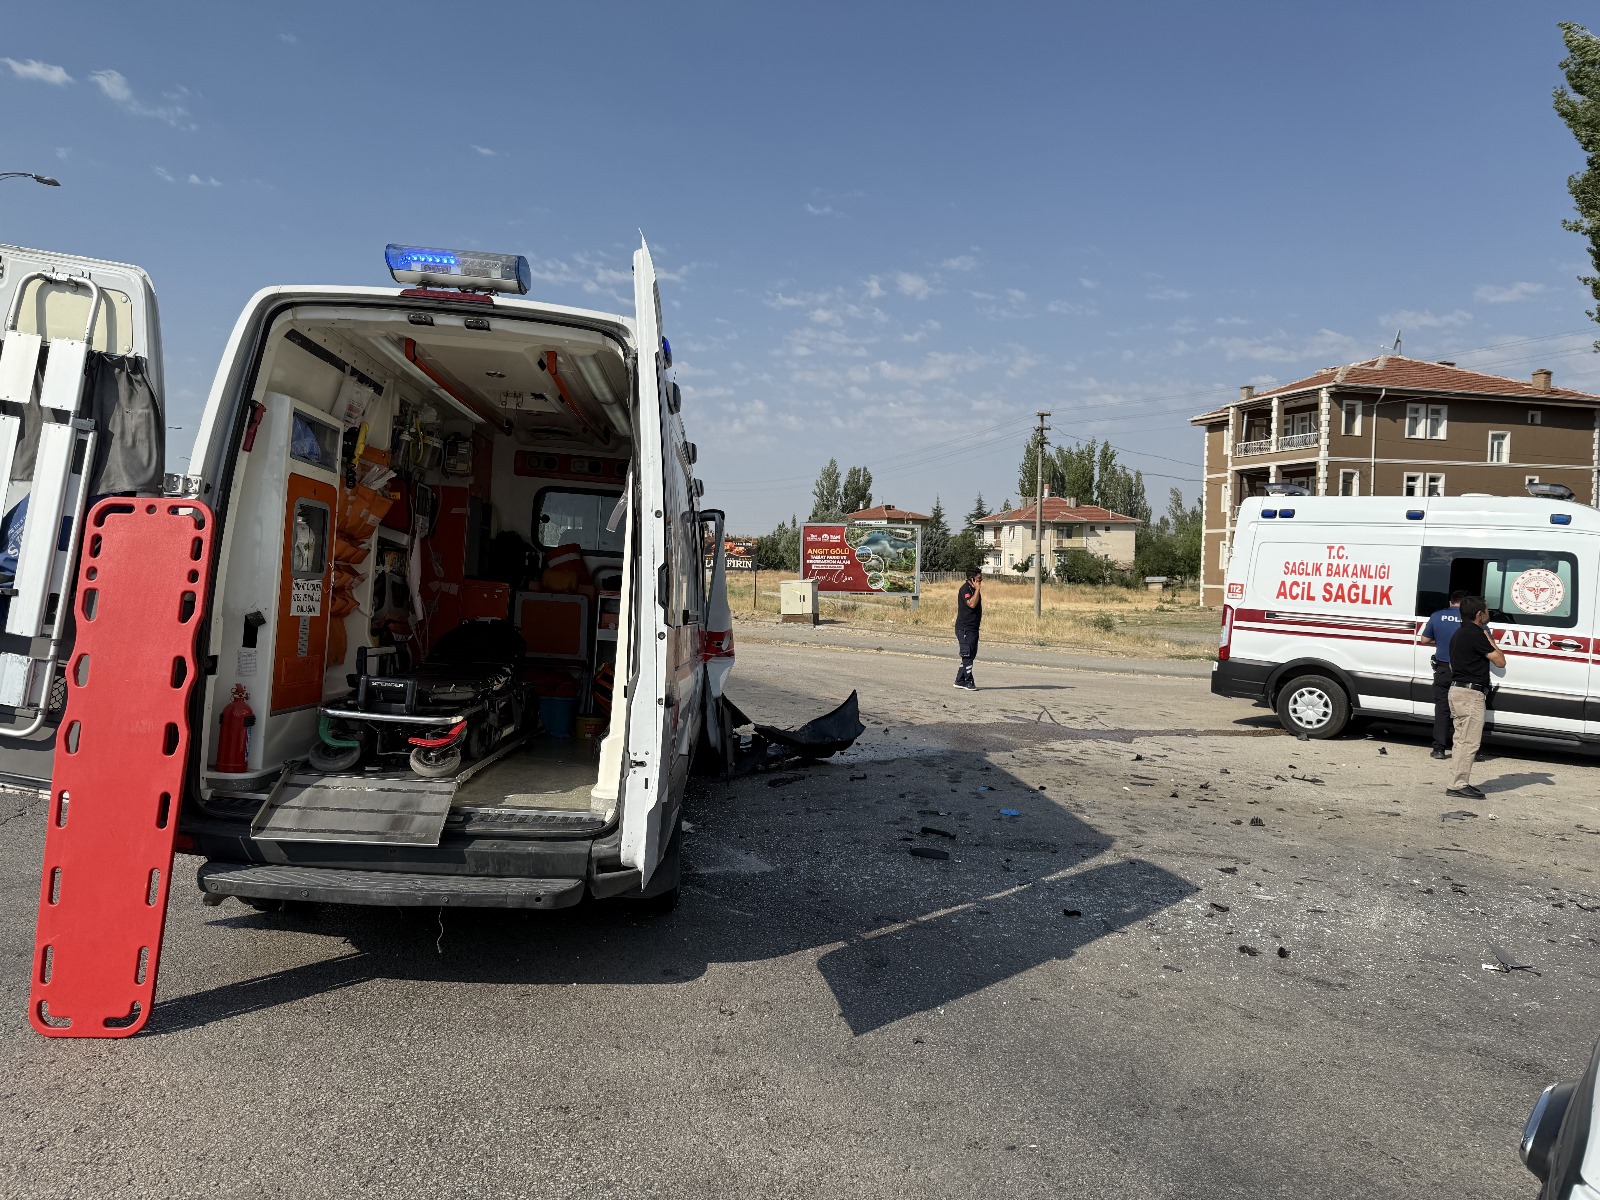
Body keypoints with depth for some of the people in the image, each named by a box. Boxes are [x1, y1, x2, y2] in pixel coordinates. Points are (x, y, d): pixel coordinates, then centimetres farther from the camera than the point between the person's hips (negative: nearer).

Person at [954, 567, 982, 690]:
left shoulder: (974, 589, 15)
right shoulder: (965, 589, -14)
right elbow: (972, 604, -27)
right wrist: (978, 589, -23)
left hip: (973, 628, 10)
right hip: (965, 628, -10)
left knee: (971, 656, 12)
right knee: (967, 656, -7)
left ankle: (960, 681, 18)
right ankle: (968, 682, -2)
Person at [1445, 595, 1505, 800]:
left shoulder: (1458, 634, 16)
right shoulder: (1476, 634, -14)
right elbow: (1500, 661, -13)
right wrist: (1491, 641, 0)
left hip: (1456, 690, 10)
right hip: (1471, 693, -10)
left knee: (1462, 740, 13)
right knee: (1469, 742, -8)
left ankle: (1460, 783, 17)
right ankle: (1460, 785, -8)